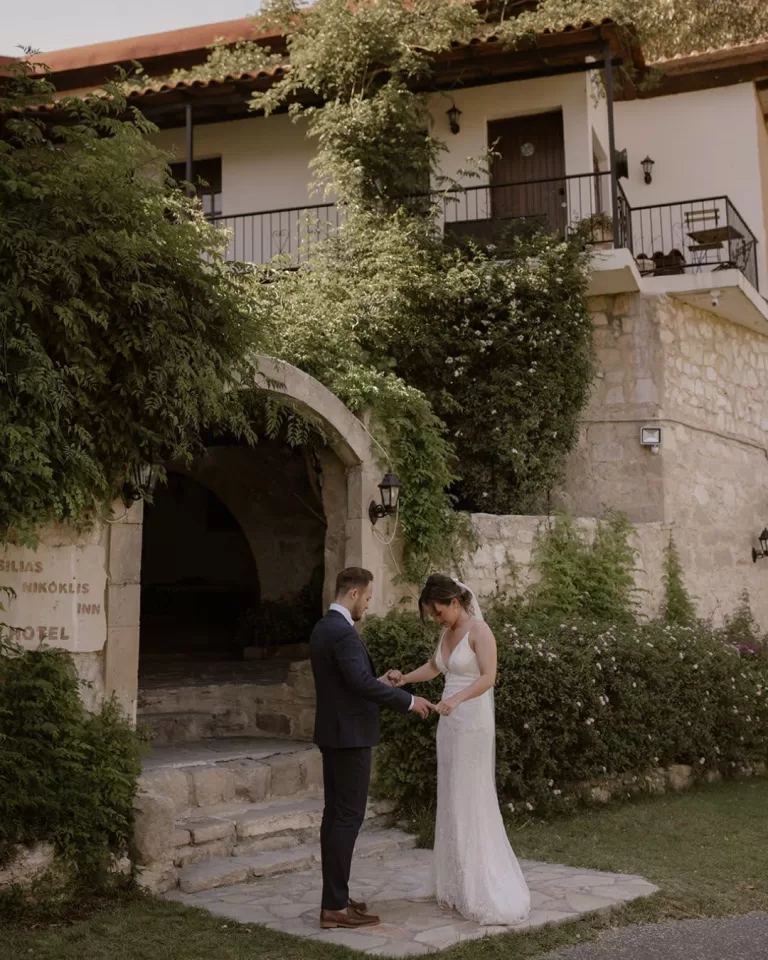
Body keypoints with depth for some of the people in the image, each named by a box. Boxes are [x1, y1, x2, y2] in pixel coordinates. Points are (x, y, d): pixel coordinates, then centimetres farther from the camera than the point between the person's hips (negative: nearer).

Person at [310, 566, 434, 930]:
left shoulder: (323, 627, 12)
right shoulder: (343, 632, -20)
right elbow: (362, 684, -27)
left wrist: (379, 682, 16)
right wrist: (409, 701, -17)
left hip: (334, 733, 10)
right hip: (350, 735, -10)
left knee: (335, 814, 12)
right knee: (348, 816, -5)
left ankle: (334, 898, 19)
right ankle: (335, 907, -1)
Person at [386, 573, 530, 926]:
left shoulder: (479, 630, -13)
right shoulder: (447, 633, 11)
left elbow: (488, 677, -22)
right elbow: (434, 667, 25)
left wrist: (457, 697, -37)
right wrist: (405, 678, 10)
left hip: (473, 723, -8)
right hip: (450, 723, 8)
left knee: (471, 801, -5)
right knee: (451, 802, 9)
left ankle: (484, 891, 3)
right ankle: (457, 885, 16)